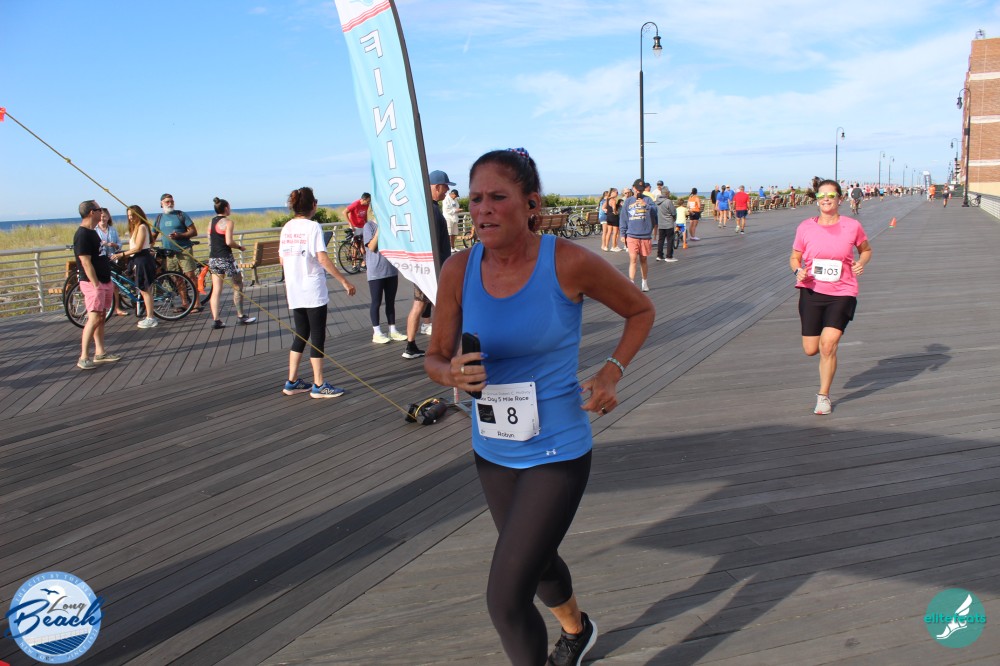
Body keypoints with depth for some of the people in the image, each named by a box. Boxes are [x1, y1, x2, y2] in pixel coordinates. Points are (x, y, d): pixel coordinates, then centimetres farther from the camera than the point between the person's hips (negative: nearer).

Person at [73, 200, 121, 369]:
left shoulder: (92, 232, 14)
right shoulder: (82, 235, -16)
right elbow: (86, 263, -20)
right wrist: (96, 285, -21)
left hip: (103, 281, 10)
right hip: (92, 283, -10)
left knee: (101, 317, 12)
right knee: (94, 318, -12)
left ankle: (100, 352, 18)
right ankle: (83, 358, -9)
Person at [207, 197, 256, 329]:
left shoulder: (211, 222, 12)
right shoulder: (228, 222, -9)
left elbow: (210, 243, 13)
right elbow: (228, 242, -19)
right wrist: (239, 246, -2)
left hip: (213, 259, 7)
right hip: (225, 258, -7)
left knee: (216, 290, 6)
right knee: (238, 287, 8)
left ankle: (216, 320, 3)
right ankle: (240, 316, 13)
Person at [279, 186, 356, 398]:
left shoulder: (287, 227, 8)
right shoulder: (313, 227, -11)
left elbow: (282, 259, 12)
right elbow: (322, 258, -19)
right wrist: (344, 281, -15)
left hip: (294, 291, 7)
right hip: (313, 291, -7)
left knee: (300, 335, 16)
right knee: (317, 336, 2)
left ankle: (292, 382, 20)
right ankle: (318, 385, 7)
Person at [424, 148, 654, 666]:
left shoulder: (569, 263, -17)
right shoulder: (459, 272, -9)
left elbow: (641, 310, 0)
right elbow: (435, 357, 0)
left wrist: (611, 372, -13)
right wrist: (452, 374, -22)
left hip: (557, 453, -5)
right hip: (492, 453, 5)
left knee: (505, 600, -8)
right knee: (537, 562, 28)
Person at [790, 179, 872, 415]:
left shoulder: (852, 226, -1)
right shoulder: (805, 227, 0)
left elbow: (866, 250, 15)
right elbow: (794, 257, 9)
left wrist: (861, 263, -7)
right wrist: (798, 271, -13)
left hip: (842, 293, -2)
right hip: (811, 291, 2)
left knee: (827, 345, -14)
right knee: (810, 349, 3)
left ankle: (823, 396, 5)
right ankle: (831, 341, 43)